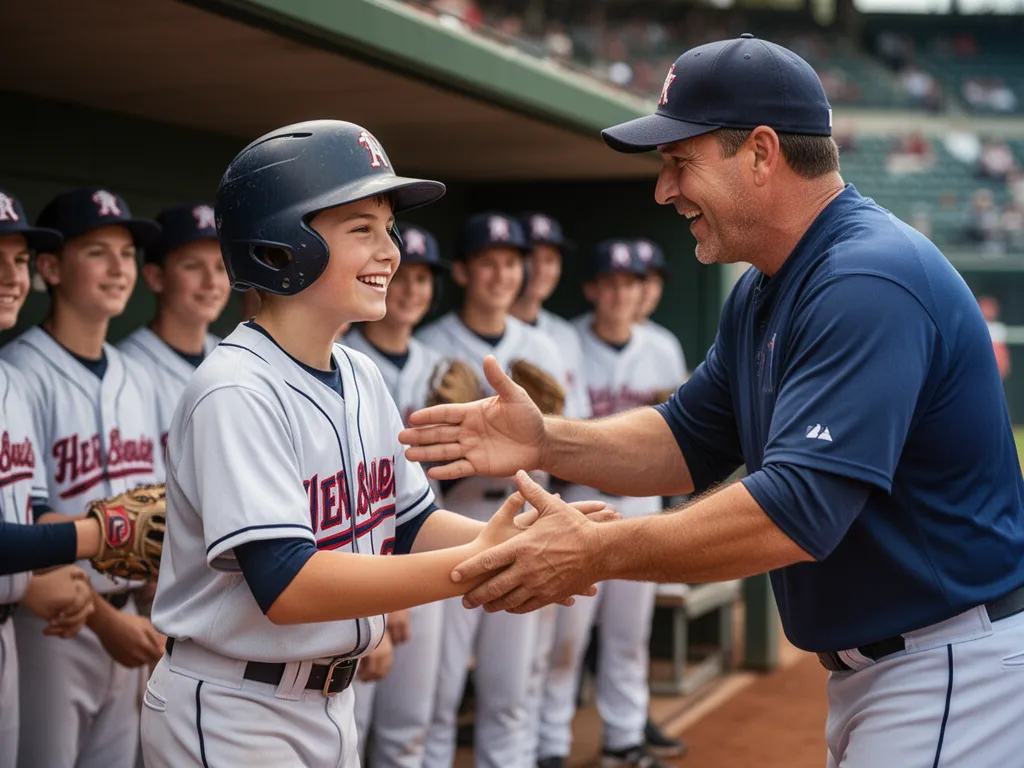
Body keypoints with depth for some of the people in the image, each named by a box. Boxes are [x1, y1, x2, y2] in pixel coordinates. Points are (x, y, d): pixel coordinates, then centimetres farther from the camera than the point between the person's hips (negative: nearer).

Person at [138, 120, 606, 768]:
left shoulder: (362, 378, 5)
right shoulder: (235, 393, -21)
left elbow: (412, 524, 9)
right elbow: (286, 586, -30)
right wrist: (474, 565, -32)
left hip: (333, 705, 8)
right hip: (230, 715, -8)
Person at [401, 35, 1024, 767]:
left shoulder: (872, 281, -23)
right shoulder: (762, 293, 8)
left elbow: (798, 512, -30)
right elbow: (691, 443, 14)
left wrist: (598, 553, -25)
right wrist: (547, 441, -3)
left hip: (951, 671, -9)